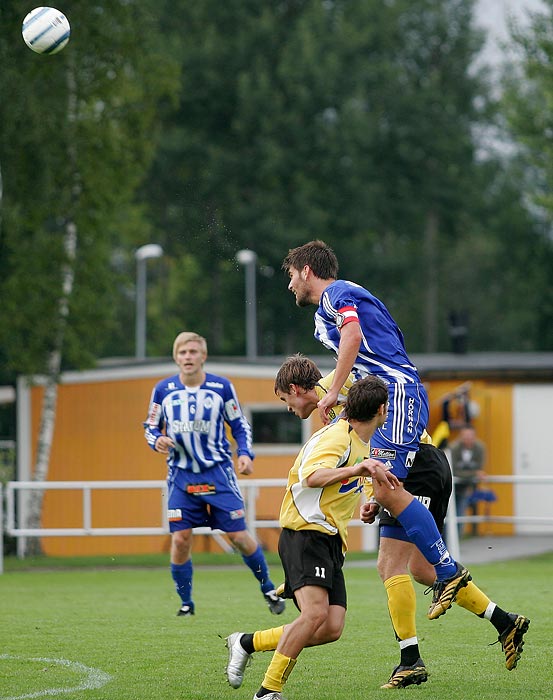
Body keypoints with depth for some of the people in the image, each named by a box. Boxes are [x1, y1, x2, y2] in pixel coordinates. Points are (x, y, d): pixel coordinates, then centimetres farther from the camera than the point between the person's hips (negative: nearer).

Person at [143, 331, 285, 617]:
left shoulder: (221, 387, -2)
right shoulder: (163, 390, 0)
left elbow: (240, 425, 7)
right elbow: (151, 427, 10)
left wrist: (245, 453, -9)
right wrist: (156, 440, -13)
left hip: (218, 473, -1)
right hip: (181, 475, 1)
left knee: (238, 535, -4)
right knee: (180, 538, -7)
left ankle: (268, 588, 16)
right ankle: (186, 603, 9)